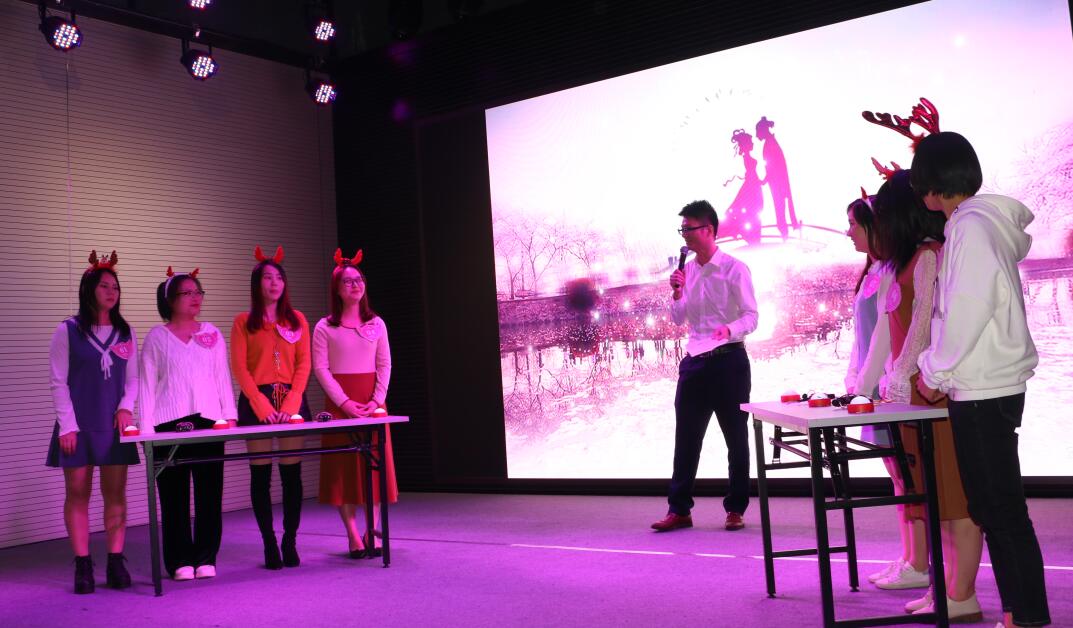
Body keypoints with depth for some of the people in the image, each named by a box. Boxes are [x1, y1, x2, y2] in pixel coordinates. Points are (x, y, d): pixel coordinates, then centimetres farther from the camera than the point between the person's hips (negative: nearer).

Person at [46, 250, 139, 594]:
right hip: (78, 424, -3)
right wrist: (67, 425, -10)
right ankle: (83, 566, 4)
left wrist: (126, 407, -6)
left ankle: (115, 563, 6)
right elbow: (58, 382, -3)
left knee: (116, 493, 2)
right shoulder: (68, 330, 0)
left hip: (114, 425, 3)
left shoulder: (125, 332, 11)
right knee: (77, 493, -1)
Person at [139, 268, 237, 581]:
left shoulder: (212, 334, 13)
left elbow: (223, 378, 12)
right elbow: (148, 384, 3)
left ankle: (206, 558, 9)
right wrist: (147, 427, -4)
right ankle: (181, 560, 7)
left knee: (209, 491, 0)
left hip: (208, 421, 2)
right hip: (170, 424, -2)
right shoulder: (157, 337, 5)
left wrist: (229, 414, 3)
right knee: (175, 494, 0)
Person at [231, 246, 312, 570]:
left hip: (292, 400, 2)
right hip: (256, 402, -2)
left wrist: (290, 404, -9)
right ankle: (269, 544, 6)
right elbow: (239, 369, -2)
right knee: (260, 475, -1)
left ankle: (290, 542, 8)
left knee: (292, 473, 1)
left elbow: (303, 365, 5)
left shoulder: (297, 320, 10)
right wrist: (263, 406, -12)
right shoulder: (244, 322, 5)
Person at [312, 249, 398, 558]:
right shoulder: (325, 327, 2)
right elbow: (320, 368, -4)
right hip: (340, 402, -2)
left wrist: (377, 400, -8)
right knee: (344, 465, -3)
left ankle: (373, 531, 7)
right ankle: (353, 535, 0)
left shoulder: (376, 323, 10)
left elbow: (384, 365, 6)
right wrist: (344, 401, -14)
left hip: (372, 401, 2)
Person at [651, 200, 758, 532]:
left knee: (736, 437, 7)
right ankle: (679, 509, 13)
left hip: (729, 360, -5)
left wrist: (730, 329, -29)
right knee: (686, 438, 6)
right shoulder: (687, 270, 10)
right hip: (695, 361, 5)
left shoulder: (734, 269, -7)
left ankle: (735, 509, 18)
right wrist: (676, 293, -4)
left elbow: (751, 317, -9)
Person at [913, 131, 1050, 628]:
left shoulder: (972, 225, -14)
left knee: (1000, 507, -4)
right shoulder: (988, 223, 14)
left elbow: (970, 307, -19)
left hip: (984, 391, -9)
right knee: (993, 505, 13)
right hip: (988, 387, 9)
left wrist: (935, 370, -11)